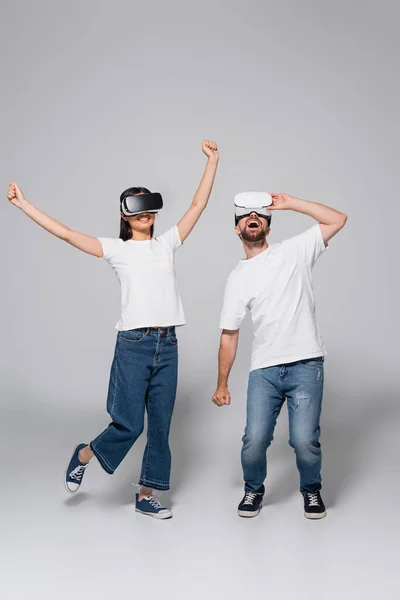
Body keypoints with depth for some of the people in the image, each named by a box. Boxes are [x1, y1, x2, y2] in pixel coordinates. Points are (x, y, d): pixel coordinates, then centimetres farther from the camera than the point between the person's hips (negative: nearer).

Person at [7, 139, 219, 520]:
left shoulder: (166, 244, 13)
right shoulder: (117, 249, 4)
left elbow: (198, 206, 11)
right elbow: (65, 233, -3)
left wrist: (212, 161, 8)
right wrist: (23, 205, -7)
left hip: (168, 345, 4)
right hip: (133, 344, -4)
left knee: (160, 426, 7)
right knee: (129, 424, -5)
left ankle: (146, 496, 19)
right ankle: (83, 456, 23)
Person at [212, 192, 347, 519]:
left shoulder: (293, 251, 6)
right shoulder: (237, 278, 9)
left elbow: (338, 219, 0)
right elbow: (229, 334, 10)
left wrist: (290, 203, -2)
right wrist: (222, 384, 8)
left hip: (306, 364, -2)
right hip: (264, 369, 2)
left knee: (304, 440, -9)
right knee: (255, 439, -7)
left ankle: (311, 489, 21)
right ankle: (254, 490, 23)